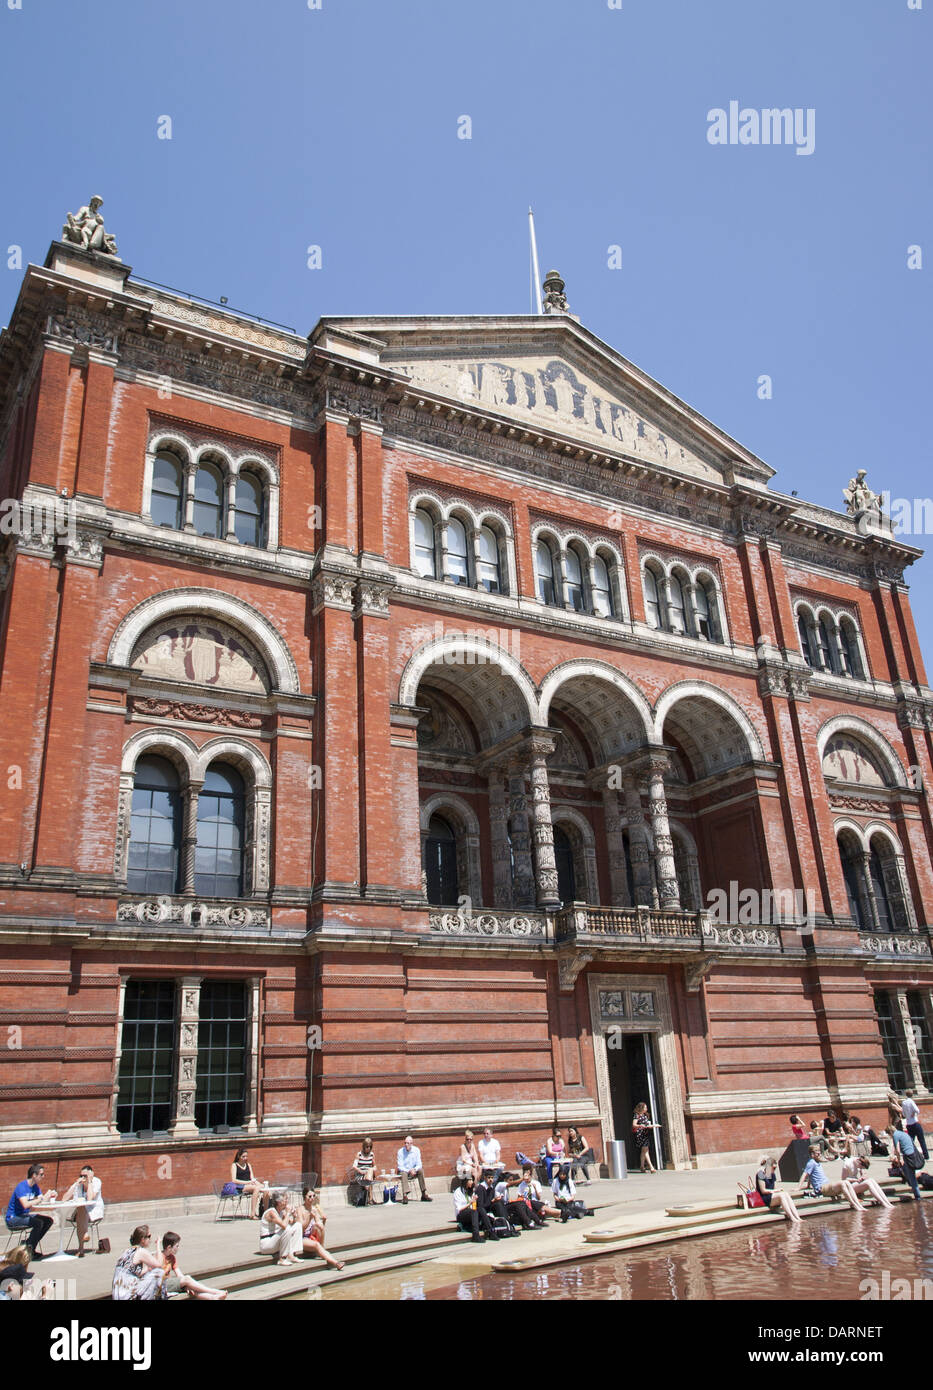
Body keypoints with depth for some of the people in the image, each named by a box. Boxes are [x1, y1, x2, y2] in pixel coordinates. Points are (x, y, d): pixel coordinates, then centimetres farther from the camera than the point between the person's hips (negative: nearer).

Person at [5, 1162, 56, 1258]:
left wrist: (51, 1197, -19)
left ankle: (28, 1243, 3)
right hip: (13, 1219, -9)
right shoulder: (21, 1187, -20)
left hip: (24, 1215, 9)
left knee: (48, 1220, -4)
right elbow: (25, 1205, -34)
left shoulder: (35, 1186, 7)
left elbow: (42, 1202, 0)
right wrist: (42, 1199, -32)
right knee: (38, 1222, -29)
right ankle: (29, 1251, -15)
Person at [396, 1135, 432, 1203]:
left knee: (421, 1171, -25)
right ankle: (405, 1196, -44)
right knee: (404, 1174, -35)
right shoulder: (400, 1151, -13)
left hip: (413, 1171, 3)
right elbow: (400, 1167, -15)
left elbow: (419, 1164, -6)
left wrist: (414, 1169, -27)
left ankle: (424, 1194, -23)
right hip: (403, 1171, -2)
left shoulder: (416, 1150, -5)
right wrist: (409, 1171, -29)